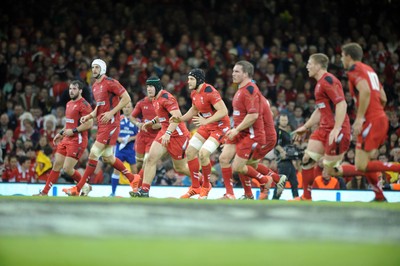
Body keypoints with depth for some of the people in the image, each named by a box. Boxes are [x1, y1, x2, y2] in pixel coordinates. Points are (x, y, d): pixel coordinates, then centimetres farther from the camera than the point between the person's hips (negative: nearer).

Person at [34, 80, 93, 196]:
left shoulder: (83, 105, -13)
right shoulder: (69, 104, 16)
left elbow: (89, 124, -21)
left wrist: (73, 131, -19)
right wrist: (61, 133, 21)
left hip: (77, 140, -9)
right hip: (66, 139, 9)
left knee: (67, 168, -10)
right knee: (56, 165, 8)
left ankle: (85, 186, 10)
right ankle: (45, 192, 12)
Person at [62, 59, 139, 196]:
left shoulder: (110, 82, -11)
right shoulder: (95, 86, 17)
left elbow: (126, 98, -14)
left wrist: (112, 112, -20)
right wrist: (89, 116, 11)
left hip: (111, 123, -10)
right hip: (102, 123, 10)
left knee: (94, 152, -12)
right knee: (107, 157, 13)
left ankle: (78, 188, -11)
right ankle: (133, 179, 27)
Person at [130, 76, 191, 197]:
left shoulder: (166, 98, -19)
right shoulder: (156, 100, 10)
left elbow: (177, 116, -29)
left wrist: (168, 133, -36)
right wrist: (152, 122, 15)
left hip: (177, 134, -9)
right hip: (165, 132, 9)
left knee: (180, 168, 4)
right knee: (151, 159, -6)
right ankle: (144, 190, -8)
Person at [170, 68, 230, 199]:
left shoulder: (210, 92, -25)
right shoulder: (194, 93, 4)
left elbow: (223, 111, -30)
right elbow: (194, 109, 23)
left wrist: (206, 121, -36)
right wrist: (181, 119, 8)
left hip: (220, 126, -9)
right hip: (206, 126, 9)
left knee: (203, 154, -21)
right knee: (190, 152, 5)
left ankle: (206, 186, 1)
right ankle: (195, 187, 18)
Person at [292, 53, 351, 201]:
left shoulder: (328, 80, -13)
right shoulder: (320, 83, 18)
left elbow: (342, 104, -22)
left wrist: (336, 129, -28)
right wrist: (305, 127, 31)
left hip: (336, 130, -9)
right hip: (324, 128, 9)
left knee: (329, 169, -11)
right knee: (307, 159, 3)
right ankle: (306, 198, 9)